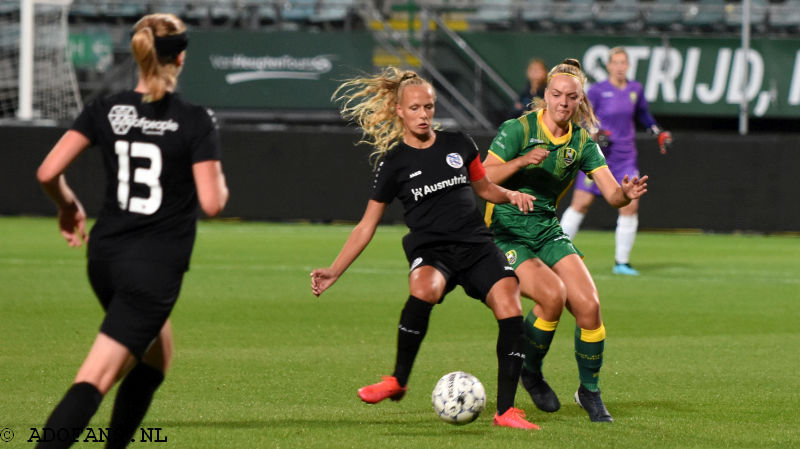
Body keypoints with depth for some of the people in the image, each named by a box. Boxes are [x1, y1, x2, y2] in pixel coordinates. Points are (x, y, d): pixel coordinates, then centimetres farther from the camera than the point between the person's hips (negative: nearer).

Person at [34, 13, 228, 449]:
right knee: (94, 380, -8)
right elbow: (212, 202, -14)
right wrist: (220, 183, 8)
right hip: (156, 266, -6)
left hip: (105, 256, 6)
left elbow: (48, 172, -5)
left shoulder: (105, 109, 1)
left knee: (156, 356, 28)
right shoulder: (195, 121, -10)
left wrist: (68, 205, 15)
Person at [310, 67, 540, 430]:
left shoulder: (458, 145, 11)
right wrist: (334, 271, 0)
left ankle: (505, 410, -16)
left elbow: (484, 188, 27)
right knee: (424, 290, -38)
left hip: (476, 245, 3)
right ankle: (398, 381, -19)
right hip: (429, 249, -3)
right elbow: (366, 226, 7)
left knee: (509, 306, -22)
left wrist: (510, 195, 4)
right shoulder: (393, 162, 4)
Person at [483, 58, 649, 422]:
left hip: (547, 231, 5)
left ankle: (589, 391, 7)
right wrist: (521, 161, -34)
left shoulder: (581, 142, 2)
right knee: (552, 293, -28)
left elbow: (612, 194, -4)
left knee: (588, 304, -13)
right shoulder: (517, 129, -11)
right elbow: (482, 179, -19)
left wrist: (627, 193, -27)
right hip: (505, 232, -5)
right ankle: (530, 372, -3)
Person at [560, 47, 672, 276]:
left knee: (631, 205, -6)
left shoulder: (635, 90, 6)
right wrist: (594, 134, -21)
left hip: (625, 157, 4)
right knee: (581, 203, -4)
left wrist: (659, 132, 16)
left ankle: (622, 262, 4)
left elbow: (643, 114, 25)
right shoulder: (597, 91, -6)